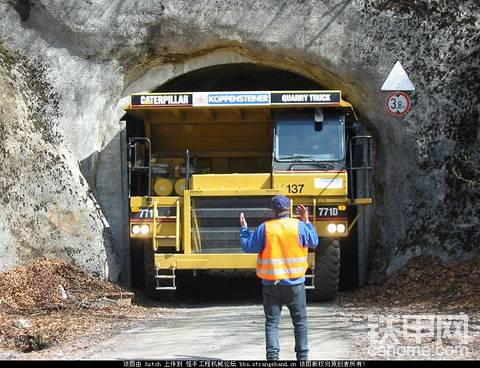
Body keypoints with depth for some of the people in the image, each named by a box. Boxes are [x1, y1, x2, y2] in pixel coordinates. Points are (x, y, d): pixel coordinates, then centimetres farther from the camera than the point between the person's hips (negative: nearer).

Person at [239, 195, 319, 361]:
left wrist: (243, 228, 14)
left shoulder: (264, 228, -7)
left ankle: (272, 355, -8)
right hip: (295, 283, 1)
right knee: (300, 322, 12)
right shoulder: (299, 226, -5)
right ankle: (302, 356, 15)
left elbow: (248, 247, 0)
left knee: (271, 322, 3)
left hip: (271, 284, 0)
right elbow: (314, 243, 10)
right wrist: (306, 221, 17)